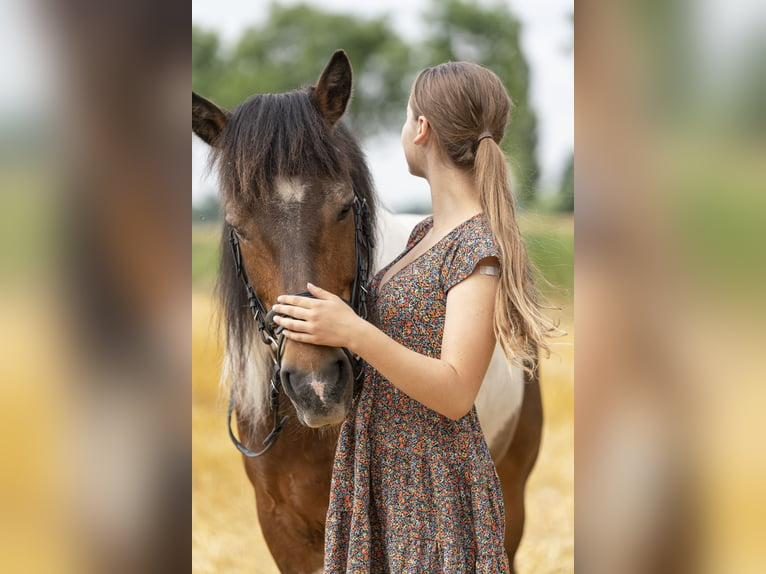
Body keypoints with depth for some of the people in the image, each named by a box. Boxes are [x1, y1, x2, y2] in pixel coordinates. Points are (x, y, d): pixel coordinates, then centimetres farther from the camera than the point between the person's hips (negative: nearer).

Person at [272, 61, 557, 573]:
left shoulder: (480, 247, -18)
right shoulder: (429, 232, 9)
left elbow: (456, 394, -24)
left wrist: (354, 333, -31)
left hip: (433, 488, -9)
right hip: (380, 473, 9)